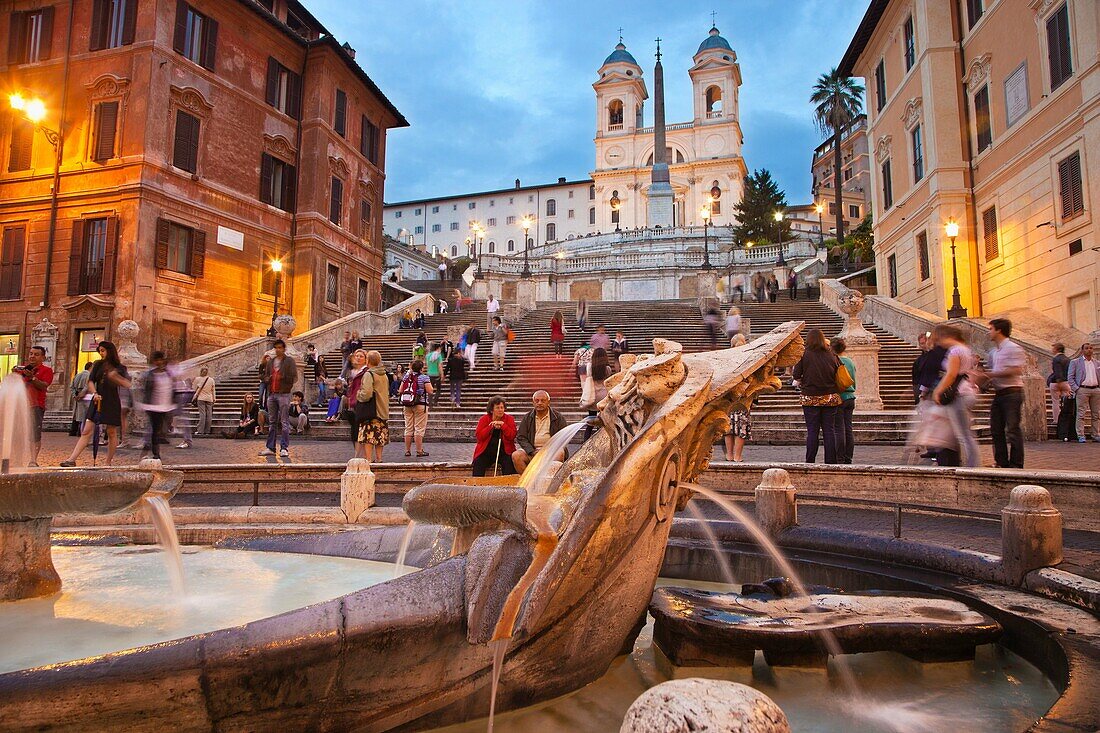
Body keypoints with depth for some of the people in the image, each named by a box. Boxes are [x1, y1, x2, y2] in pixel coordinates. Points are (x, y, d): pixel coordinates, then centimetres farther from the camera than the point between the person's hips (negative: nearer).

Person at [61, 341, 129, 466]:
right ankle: (72, 459, -9)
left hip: (112, 403, -3)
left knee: (112, 433, 3)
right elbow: (91, 380, 6)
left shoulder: (119, 368, 1)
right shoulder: (98, 365, 10)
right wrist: (95, 393, -10)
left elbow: (128, 385, -9)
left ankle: (108, 462, 12)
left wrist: (116, 377, -24)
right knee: (86, 431, -4)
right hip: (98, 401, 3)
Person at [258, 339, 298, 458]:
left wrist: (282, 378, -20)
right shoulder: (270, 361, 14)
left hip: (283, 394, -6)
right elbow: (263, 376, 19)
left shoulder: (289, 361, -1)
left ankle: (284, 448, -2)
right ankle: (270, 448, 15)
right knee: (272, 422, 10)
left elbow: (294, 378, -8)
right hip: (271, 394, 6)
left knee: (284, 422, -5)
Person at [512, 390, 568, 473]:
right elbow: (521, 437, 8)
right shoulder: (527, 417, 13)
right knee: (516, 455, -25)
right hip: (532, 451, 2)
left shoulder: (558, 417, 6)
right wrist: (532, 452, -9)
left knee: (560, 454, -35)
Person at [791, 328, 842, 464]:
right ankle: (831, 461, 9)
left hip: (810, 398, -2)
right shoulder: (832, 356, 2)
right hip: (830, 397, 2)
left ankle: (810, 462, 5)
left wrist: (801, 382, 10)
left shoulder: (804, 355, -7)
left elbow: (796, 375, -9)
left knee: (812, 431, 3)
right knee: (830, 430, 8)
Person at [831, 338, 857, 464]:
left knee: (839, 429, -4)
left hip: (839, 398, -7)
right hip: (850, 397, 7)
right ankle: (848, 458, 14)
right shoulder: (851, 362, 10)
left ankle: (840, 459, -1)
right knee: (848, 429, 9)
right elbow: (854, 382, 17)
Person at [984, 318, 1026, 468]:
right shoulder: (993, 351, 17)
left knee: (1013, 429, -6)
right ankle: (1001, 463, 15)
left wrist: (991, 374, -17)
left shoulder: (1013, 348, -9)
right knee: (996, 429, 8)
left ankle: (1016, 464, -1)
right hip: (998, 393, 8)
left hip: (1012, 392, -8)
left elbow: (1016, 370, -18)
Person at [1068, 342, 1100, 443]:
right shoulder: (1075, 362, 4)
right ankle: (1081, 436, -4)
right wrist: (1076, 389, -10)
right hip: (1082, 390, -4)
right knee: (1081, 414, -6)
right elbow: (1070, 377, 0)